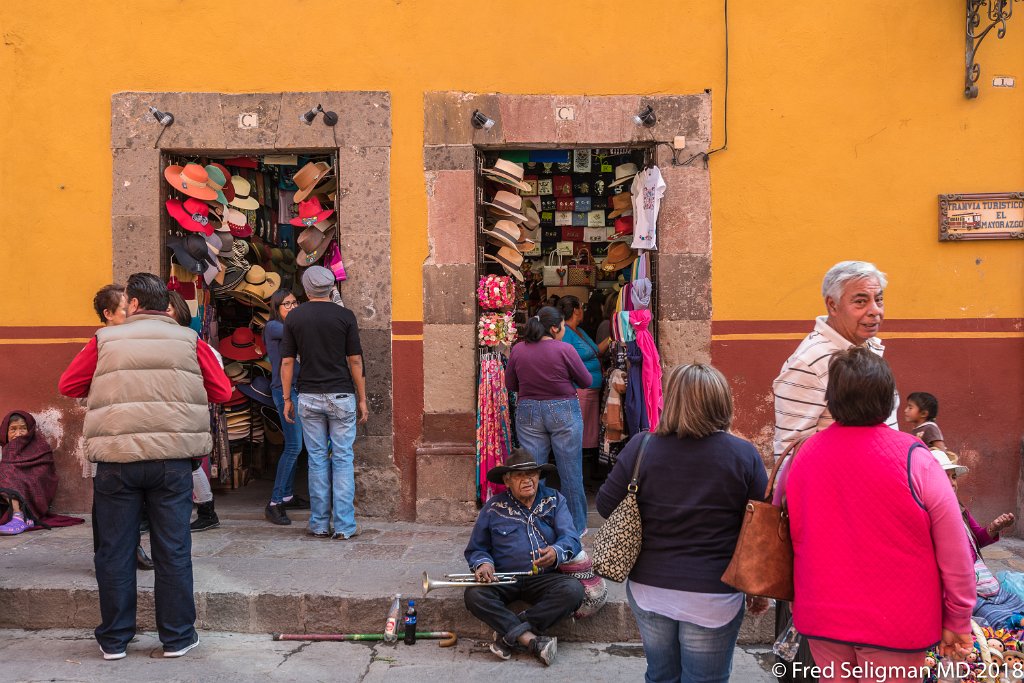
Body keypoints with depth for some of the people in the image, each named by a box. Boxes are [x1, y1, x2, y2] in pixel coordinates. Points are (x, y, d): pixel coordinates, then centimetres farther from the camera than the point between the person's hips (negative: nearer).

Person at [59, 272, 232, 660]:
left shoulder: (105, 340, 4)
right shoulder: (188, 340, 4)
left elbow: (68, 386, 11)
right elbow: (222, 392, 4)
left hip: (116, 459, 0)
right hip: (172, 458, 0)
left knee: (114, 551, 12)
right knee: (173, 550, 7)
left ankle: (114, 639, 23)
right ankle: (177, 637, 16)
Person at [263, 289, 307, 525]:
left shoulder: (290, 328, 18)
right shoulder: (273, 326, -6)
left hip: (297, 389, 9)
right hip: (284, 390, -9)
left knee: (294, 445, 10)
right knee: (293, 446, -13)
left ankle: (287, 496, 18)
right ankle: (274, 503, -10)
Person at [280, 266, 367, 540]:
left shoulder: (294, 317, 2)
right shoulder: (345, 316, -3)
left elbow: (287, 362, 2)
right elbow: (355, 361, -4)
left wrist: (286, 398, 9)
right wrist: (362, 399, 2)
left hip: (309, 397, 2)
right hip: (341, 396, -2)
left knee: (317, 460, 8)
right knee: (343, 460, 3)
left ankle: (320, 524, 13)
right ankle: (344, 525, 4)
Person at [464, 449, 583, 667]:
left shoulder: (554, 500, 5)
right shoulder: (494, 508, 5)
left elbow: (571, 539, -7)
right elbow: (476, 549, 11)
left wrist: (556, 552, -31)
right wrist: (483, 563, -14)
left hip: (544, 578, 0)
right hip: (503, 579, 0)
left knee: (573, 590, -30)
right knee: (474, 595, -29)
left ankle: (509, 635, -23)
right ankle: (532, 640, -30)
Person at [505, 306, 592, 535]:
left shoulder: (518, 350, -2)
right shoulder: (564, 349, -13)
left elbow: (510, 384, 7)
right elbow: (587, 381, -4)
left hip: (528, 412, 3)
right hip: (563, 412, -3)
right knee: (570, 472, 9)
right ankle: (575, 525, 21)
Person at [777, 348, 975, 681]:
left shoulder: (802, 456, -5)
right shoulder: (913, 459, -16)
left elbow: (786, 536, 8)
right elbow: (953, 550, -11)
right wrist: (958, 620, 2)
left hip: (821, 617, 3)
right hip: (896, 625, -3)